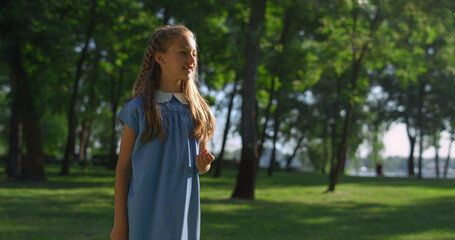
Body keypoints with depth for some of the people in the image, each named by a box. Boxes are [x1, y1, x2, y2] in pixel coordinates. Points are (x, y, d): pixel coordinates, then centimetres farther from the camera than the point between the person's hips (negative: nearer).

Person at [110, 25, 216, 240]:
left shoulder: (198, 110, 8)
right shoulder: (139, 108, -3)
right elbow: (123, 166, -2)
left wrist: (204, 164, -8)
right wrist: (119, 222, -5)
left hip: (183, 214, 4)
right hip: (146, 213, -4)